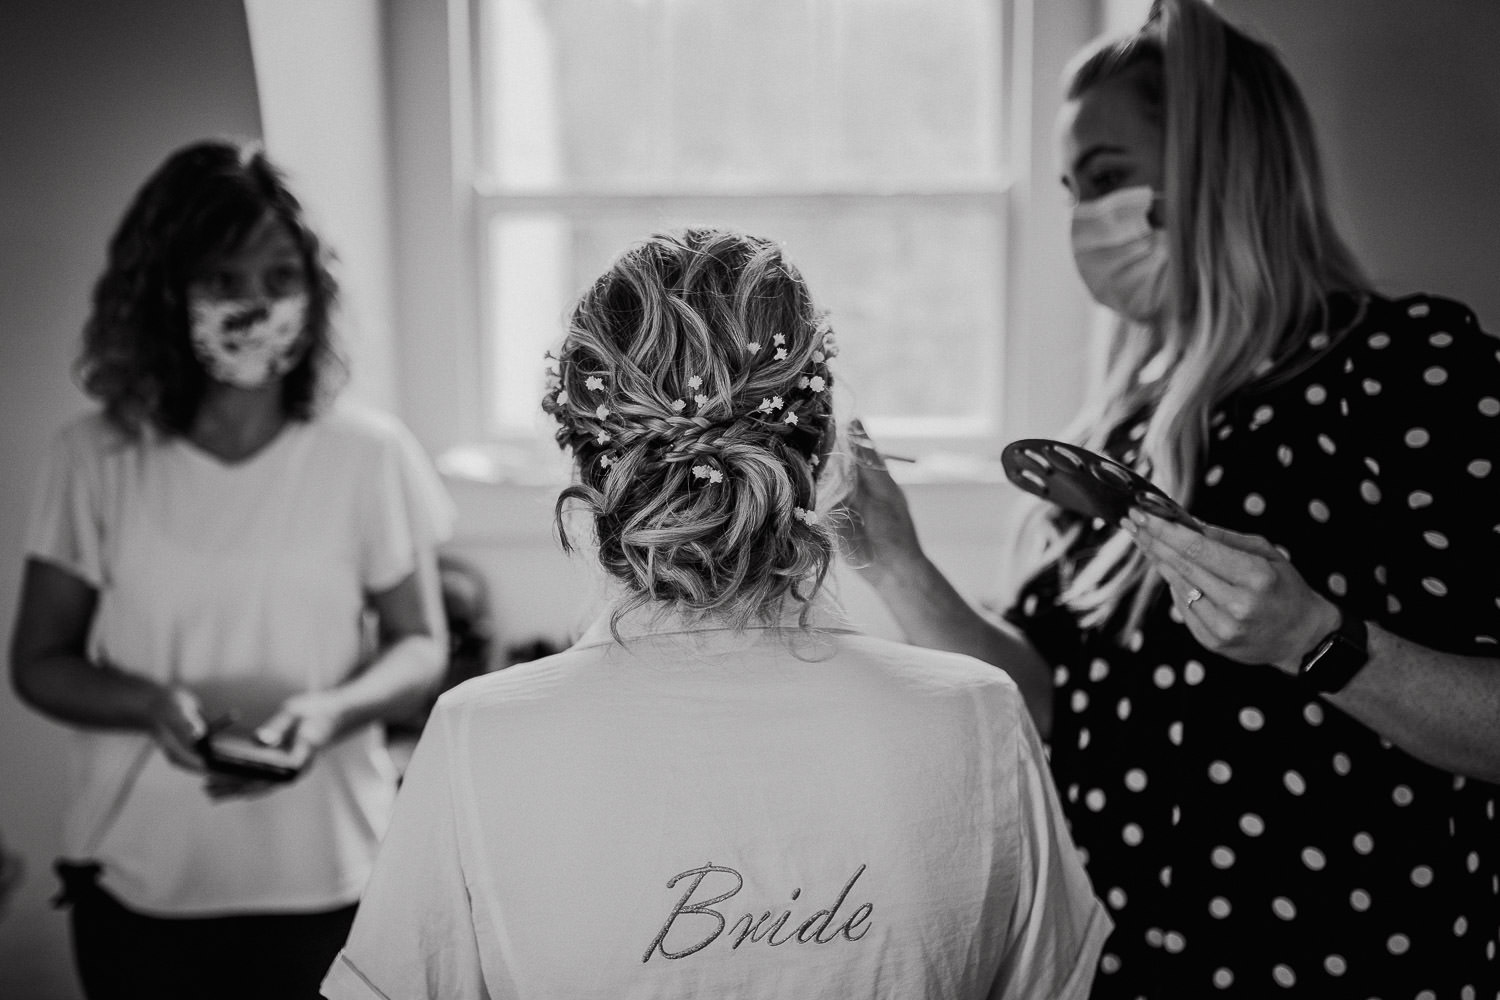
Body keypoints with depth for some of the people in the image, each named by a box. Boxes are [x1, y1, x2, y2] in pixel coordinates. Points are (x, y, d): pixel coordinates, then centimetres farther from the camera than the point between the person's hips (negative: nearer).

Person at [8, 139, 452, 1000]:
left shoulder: (370, 453, -9)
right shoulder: (96, 458, -6)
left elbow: (420, 646, -1)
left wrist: (333, 710, -20)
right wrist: (151, 703, -19)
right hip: (136, 883, 1)